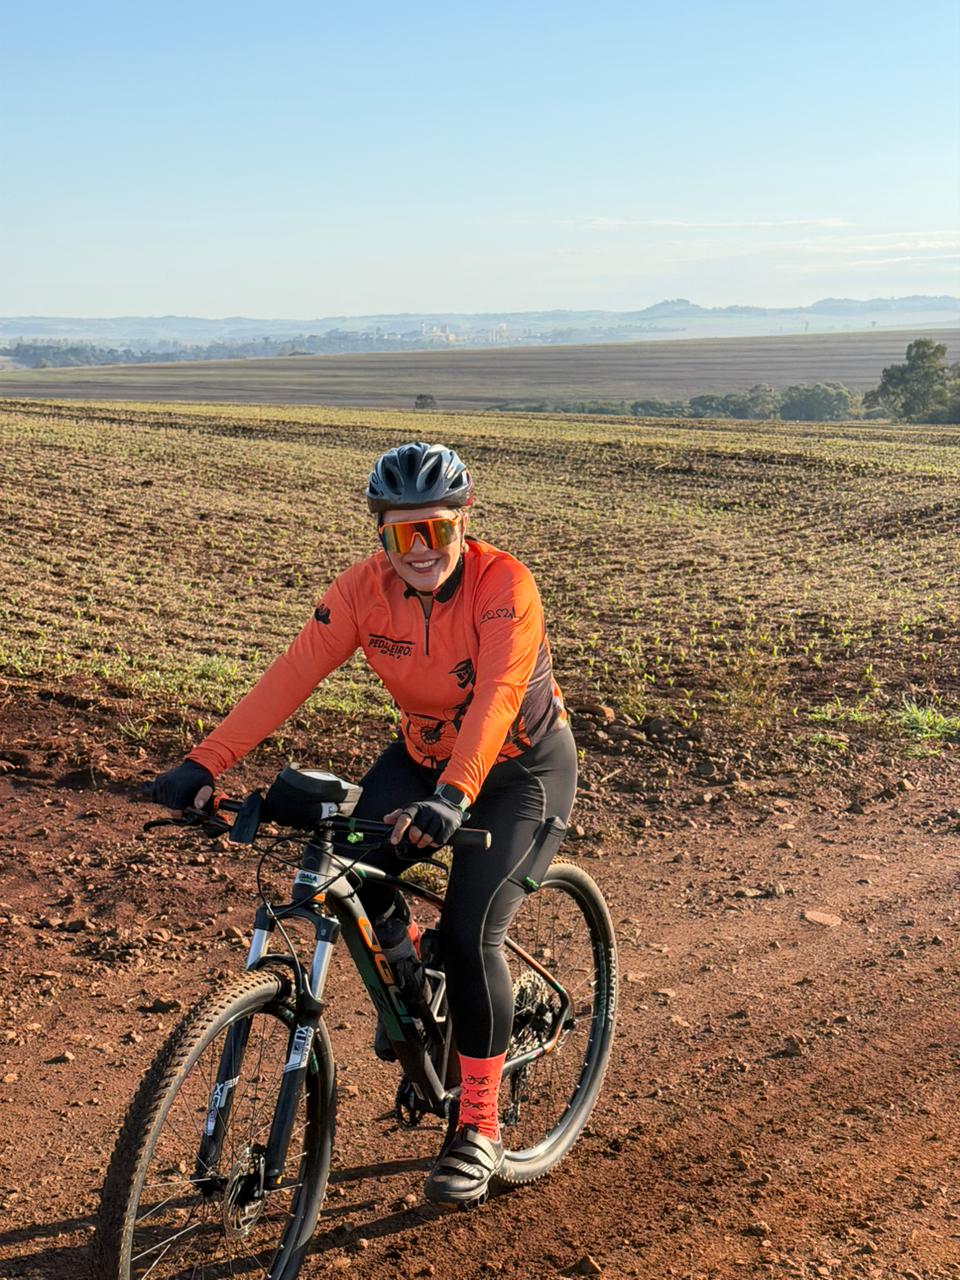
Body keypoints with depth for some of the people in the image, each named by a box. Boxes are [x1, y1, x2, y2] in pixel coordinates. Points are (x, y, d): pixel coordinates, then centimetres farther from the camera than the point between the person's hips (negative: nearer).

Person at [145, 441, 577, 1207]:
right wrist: (207, 763, -32)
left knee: (470, 934, -17)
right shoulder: (365, 588, -14)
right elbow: (292, 676, -21)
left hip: (522, 769, -5)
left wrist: (451, 798, -55)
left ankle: (479, 1129, 3)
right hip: (424, 755, 5)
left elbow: (496, 697, -39)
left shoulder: (503, 585, -27)